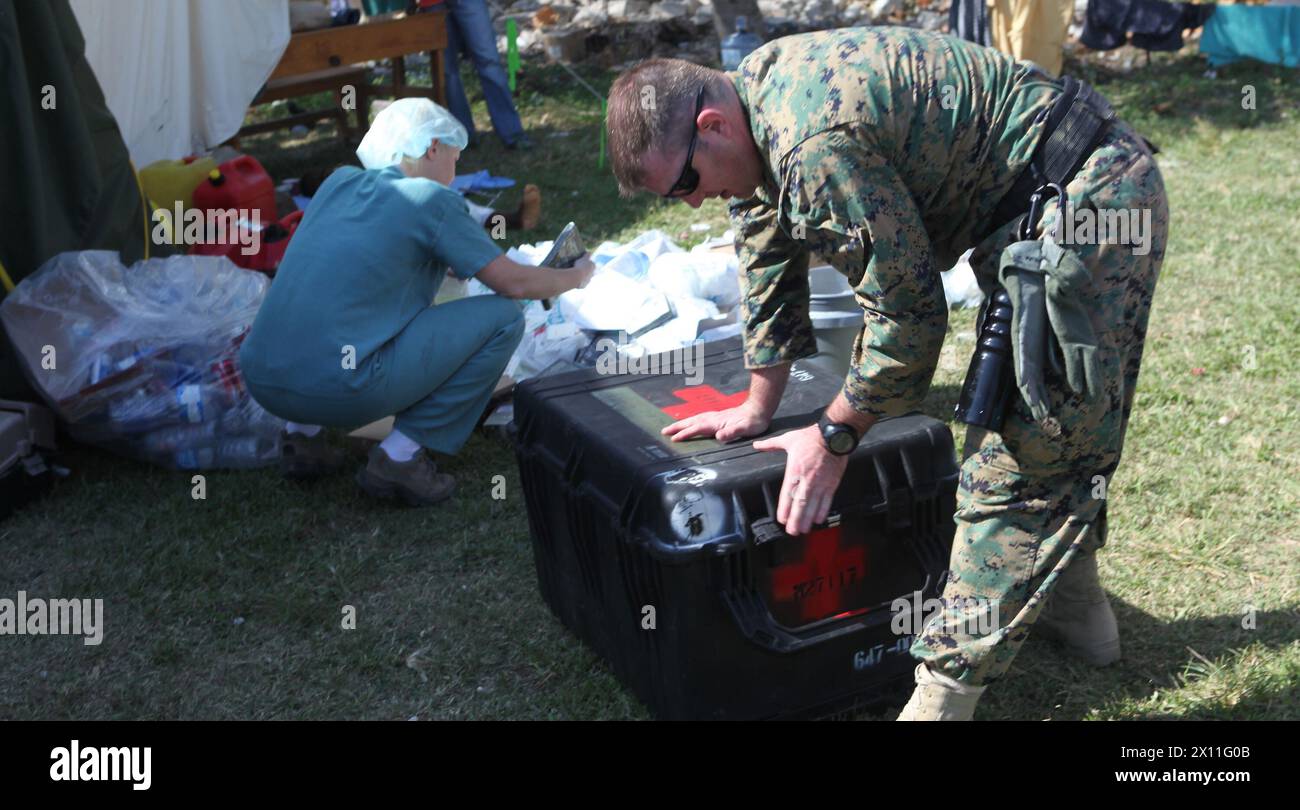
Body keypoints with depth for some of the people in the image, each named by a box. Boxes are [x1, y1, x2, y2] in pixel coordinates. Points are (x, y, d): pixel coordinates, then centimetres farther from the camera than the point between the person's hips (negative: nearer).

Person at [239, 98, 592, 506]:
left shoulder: (339, 182, 17)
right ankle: (400, 455, 1)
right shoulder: (432, 200, -1)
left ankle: (302, 433, 21)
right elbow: (513, 282, 5)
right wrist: (575, 276, 23)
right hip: (338, 390, -7)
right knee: (502, 318, 3)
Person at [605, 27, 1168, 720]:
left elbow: (908, 309, -23)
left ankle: (943, 693, -2)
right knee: (1058, 431, 23)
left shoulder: (818, 144, -29)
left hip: (1089, 207, -10)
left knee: (1016, 460, -9)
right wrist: (757, 408, 17)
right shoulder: (755, 99, 3)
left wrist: (834, 436, -10)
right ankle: (1076, 609, 40)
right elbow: (769, 262, 13)